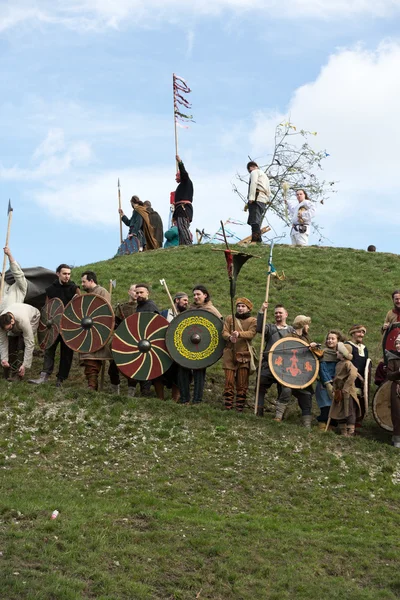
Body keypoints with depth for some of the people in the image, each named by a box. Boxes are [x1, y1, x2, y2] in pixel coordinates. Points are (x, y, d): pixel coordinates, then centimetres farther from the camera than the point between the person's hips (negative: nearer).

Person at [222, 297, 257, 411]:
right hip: (230, 354, 1)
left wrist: (239, 334, -27)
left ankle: (240, 408, 5)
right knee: (229, 381, 0)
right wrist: (230, 337, -20)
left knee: (242, 384, -1)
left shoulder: (253, 321, 7)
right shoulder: (229, 318, 14)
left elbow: (251, 333, -10)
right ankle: (228, 407, 5)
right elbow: (224, 332, 3)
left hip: (244, 355, -1)